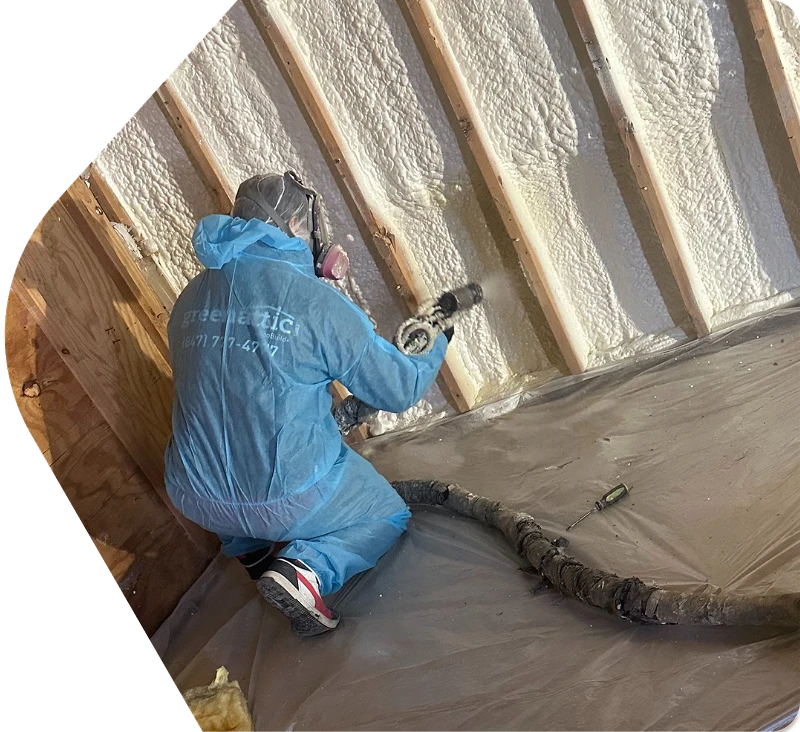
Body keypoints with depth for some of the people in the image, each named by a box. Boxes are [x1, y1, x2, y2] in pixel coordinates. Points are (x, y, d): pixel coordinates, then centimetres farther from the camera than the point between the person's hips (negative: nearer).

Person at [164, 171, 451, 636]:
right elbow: (400, 389, -7)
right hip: (289, 500, -6)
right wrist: (438, 346, 15)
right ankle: (305, 566, -6)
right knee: (388, 517, 21)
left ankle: (252, 546, 19)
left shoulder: (191, 298, 2)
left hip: (197, 500, 7)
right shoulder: (316, 301, -16)